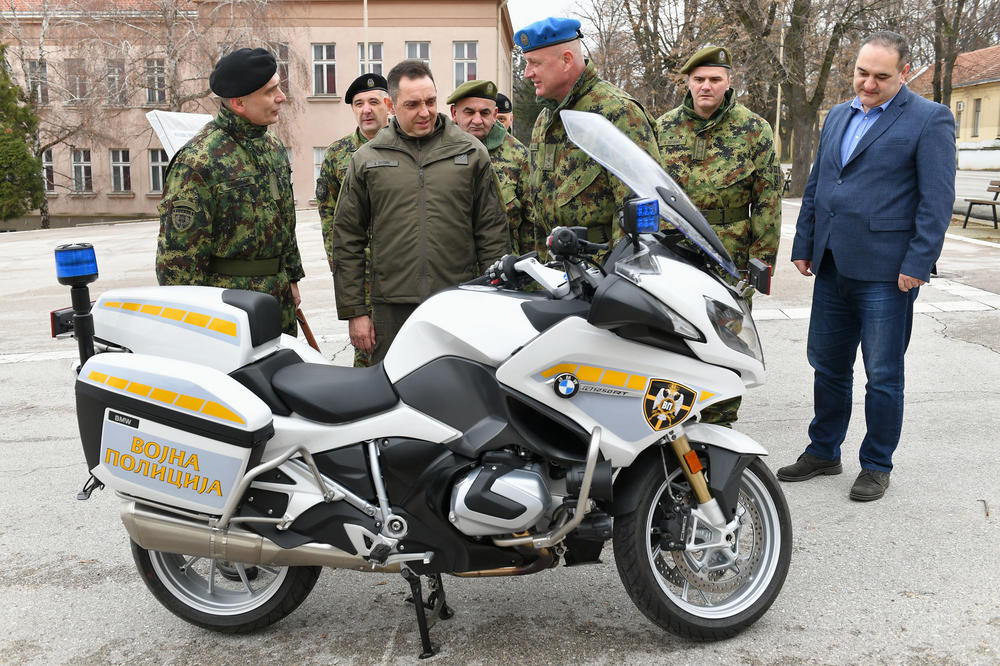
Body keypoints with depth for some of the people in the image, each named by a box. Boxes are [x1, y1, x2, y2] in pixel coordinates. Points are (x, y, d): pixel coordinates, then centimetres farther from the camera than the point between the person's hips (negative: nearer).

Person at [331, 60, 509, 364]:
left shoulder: (472, 153, 8)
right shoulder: (367, 159, 8)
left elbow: (492, 231, 8)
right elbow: (347, 240, 9)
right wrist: (354, 311, 4)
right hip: (392, 309, 0)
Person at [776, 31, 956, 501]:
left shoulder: (930, 120, -5)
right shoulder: (837, 117, 15)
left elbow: (937, 199, -9)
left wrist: (918, 264, -15)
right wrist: (803, 245, 14)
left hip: (886, 273, -6)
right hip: (832, 269, 6)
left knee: (883, 376, 5)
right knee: (828, 367, 14)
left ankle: (876, 465, 20)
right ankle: (823, 452, 29)